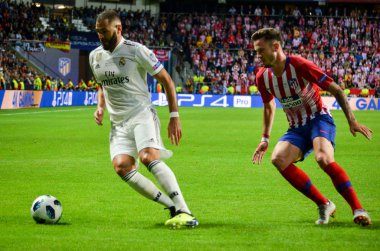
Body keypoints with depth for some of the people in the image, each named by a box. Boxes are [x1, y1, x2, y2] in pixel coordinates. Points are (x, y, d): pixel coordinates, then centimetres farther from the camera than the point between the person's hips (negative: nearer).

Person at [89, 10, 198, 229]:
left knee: (148, 157, -31)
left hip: (141, 114, -6)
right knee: (121, 166, -19)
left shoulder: (136, 51, -7)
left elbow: (167, 81, -3)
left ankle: (185, 212, -34)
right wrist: (100, 107, 8)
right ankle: (173, 206, -12)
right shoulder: (95, 56, 12)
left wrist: (174, 116, -8)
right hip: (118, 121, 6)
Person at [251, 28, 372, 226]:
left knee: (323, 158, -36)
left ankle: (358, 209, -31)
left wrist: (351, 120, -21)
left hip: (319, 119, -6)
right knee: (278, 159, -24)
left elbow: (335, 89, -15)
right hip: (296, 128, 6)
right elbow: (269, 106, 19)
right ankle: (324, 205, -15)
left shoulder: (299, 66, -19)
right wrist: (265, 139, 18)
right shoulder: (263, 77, -1)